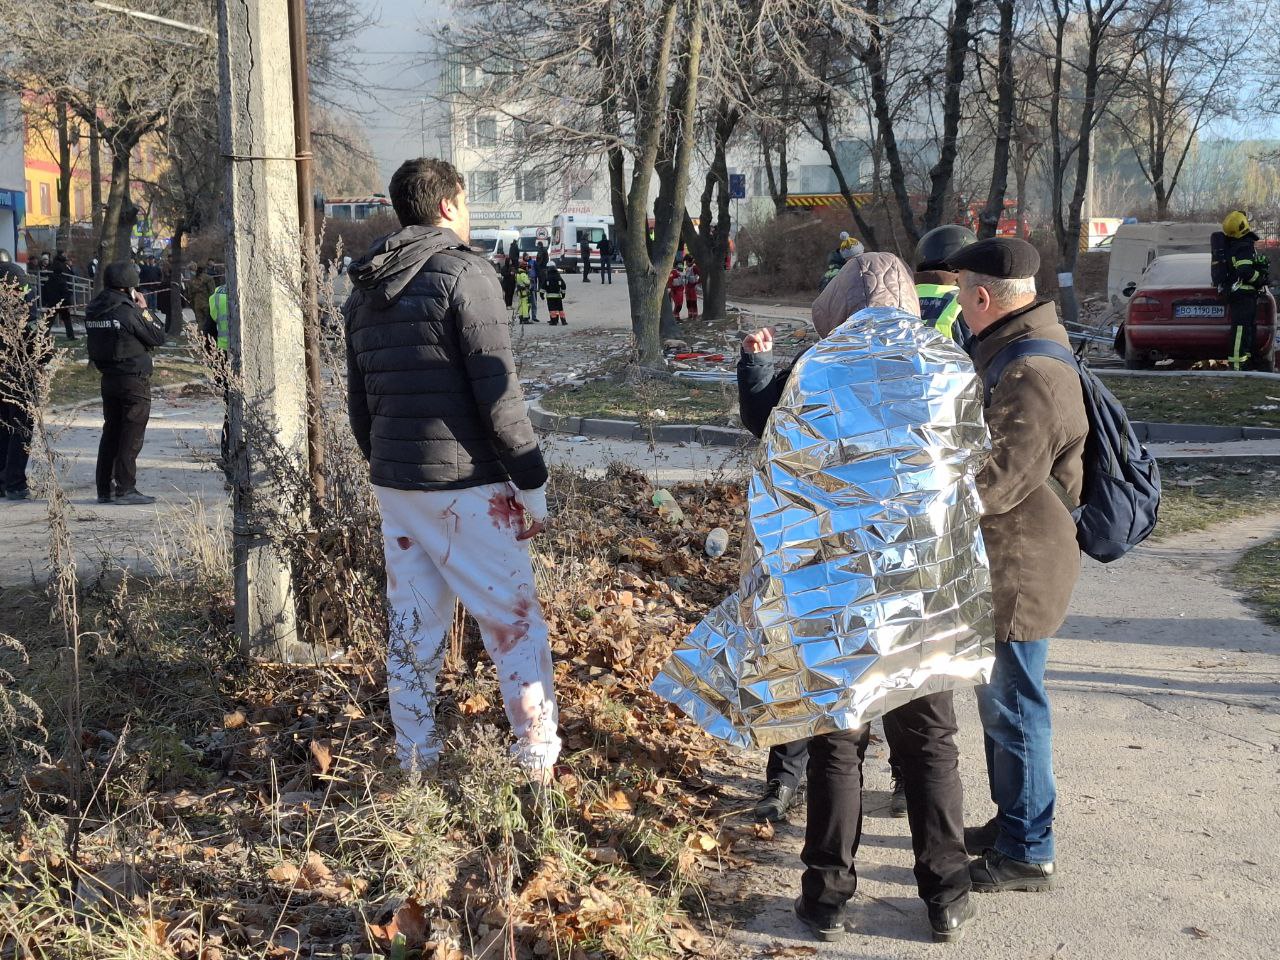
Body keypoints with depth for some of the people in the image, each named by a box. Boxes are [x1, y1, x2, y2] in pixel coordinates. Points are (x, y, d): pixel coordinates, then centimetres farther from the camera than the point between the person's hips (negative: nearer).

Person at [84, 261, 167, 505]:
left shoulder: (93, 311, 5)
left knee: (111, 432, 14)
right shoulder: (128, 311, -16)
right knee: (131, 436, -2)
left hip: (108, 379, 7)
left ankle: (105, 488, 17)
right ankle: (125, 489, -2)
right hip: (134, 380, -7)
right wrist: (144, 309, 2)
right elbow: (158, 337, -11)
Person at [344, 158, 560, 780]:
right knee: (514, 620, 2)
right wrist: (531, 481, -10)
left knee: (412, 627, 12)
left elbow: (358, 402, 17)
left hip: (395, 487, 7)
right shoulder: (464, 273, -11)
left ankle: (414, 761, 18)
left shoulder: (364, 292, 12)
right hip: (466, 487, -7)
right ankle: (539, 761, 3)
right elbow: (497, 391, -15)